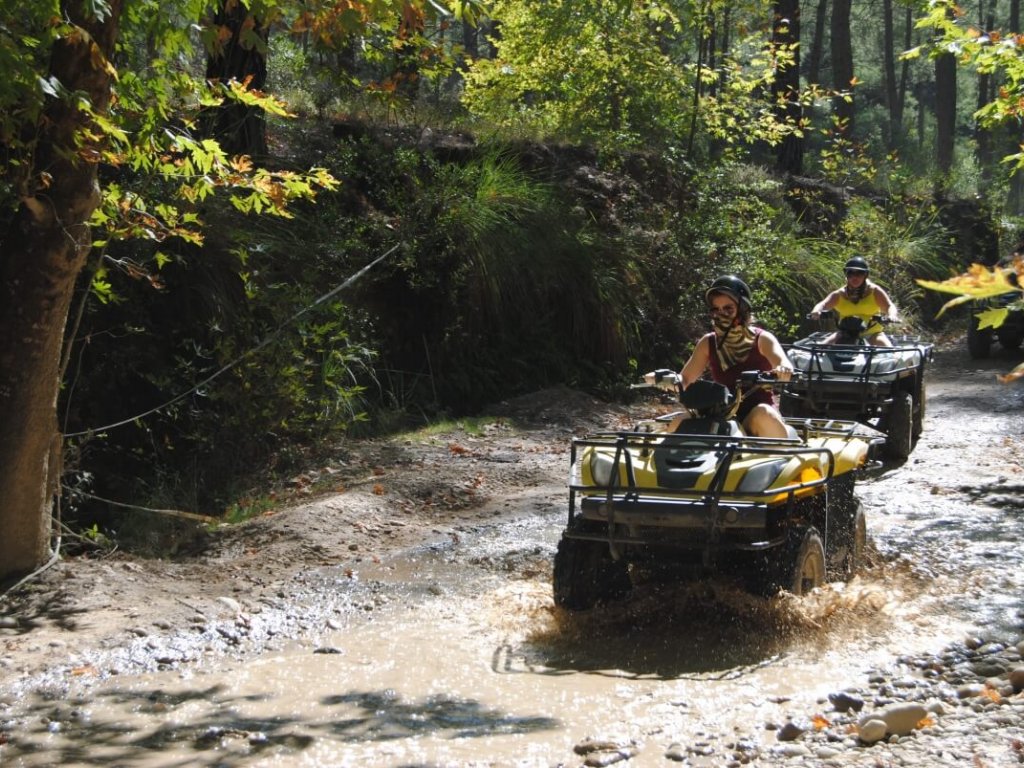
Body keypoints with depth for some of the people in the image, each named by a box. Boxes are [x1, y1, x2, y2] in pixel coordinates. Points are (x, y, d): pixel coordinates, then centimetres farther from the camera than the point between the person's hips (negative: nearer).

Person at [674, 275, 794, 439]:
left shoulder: (761, 339, -4)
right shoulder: (708, 343, 6)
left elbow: (782, 362, -23)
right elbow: (684, 380, 3)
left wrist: (783, 370, -48)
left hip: (756, 418, -2)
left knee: (763, 414, -37)